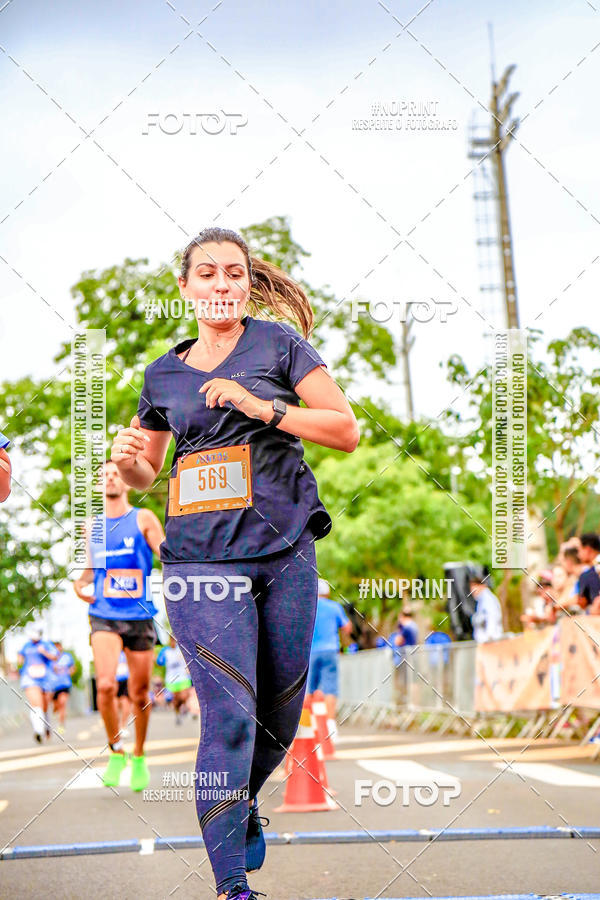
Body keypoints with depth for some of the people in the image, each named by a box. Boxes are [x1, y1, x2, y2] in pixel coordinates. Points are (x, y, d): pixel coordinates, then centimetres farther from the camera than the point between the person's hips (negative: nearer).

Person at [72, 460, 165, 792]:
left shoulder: (143, 519, 2)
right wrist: (80, 582, 4)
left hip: (140, 617, -1)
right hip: (104, 616, 1)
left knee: (139, 694, 5)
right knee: (105, 685, -19)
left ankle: (138, 756, 28)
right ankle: (116, 751, 2)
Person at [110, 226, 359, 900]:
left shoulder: (278, 343, 6)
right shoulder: (162, 374, 14)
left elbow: (347, 431, 0)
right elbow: (143, 475, 23)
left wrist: (262, 408, -12)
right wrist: (127, 459, -2)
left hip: (285, 549, 0)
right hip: (201, 559, 0)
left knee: (280, 712, 9)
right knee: (229, 713, -11)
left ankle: (244, 802, 40)